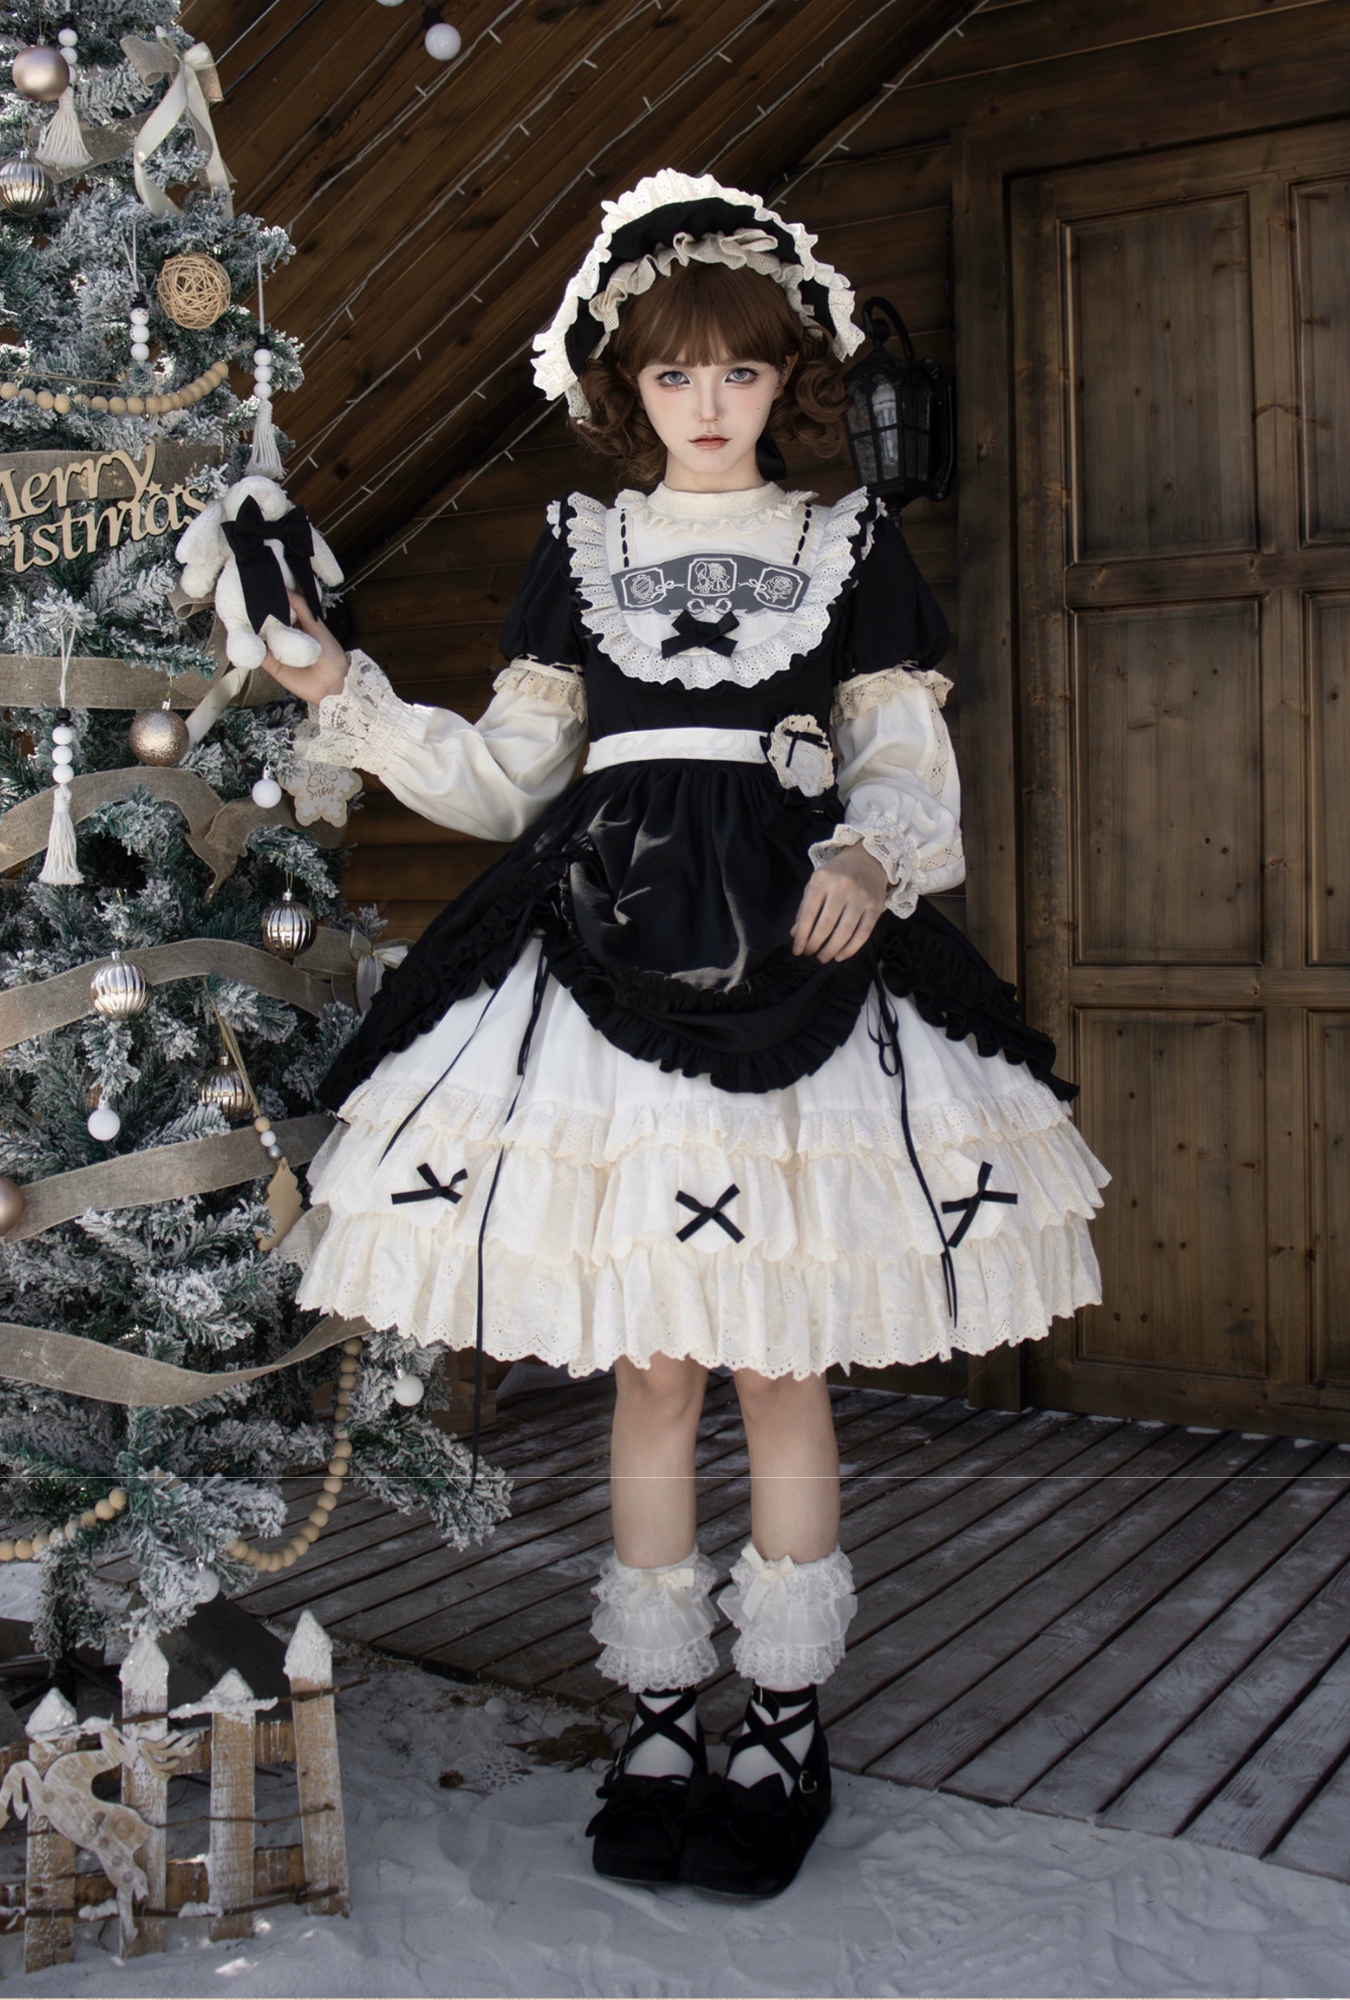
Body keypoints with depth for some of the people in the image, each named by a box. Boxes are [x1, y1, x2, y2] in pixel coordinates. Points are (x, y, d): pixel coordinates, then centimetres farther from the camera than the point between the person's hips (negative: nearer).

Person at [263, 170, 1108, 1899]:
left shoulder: (854, 549, 11)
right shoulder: (578, 550, 15)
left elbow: (913, 774, 7)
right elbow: (503, 777, 13)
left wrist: (869, 859, -14)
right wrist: (348, 696, 4)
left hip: (800, 973, -1)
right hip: (611, 956, 1)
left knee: (782, 1369, 1)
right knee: (648, 1372, 4)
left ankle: (785, 1732, 17)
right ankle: (659, 1729, 19)